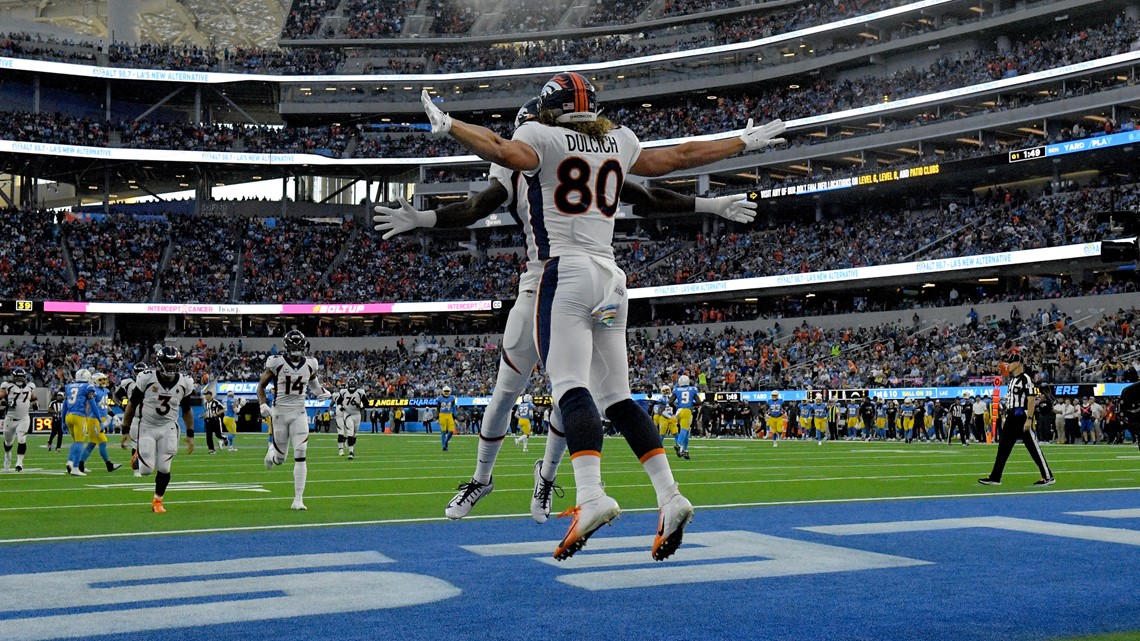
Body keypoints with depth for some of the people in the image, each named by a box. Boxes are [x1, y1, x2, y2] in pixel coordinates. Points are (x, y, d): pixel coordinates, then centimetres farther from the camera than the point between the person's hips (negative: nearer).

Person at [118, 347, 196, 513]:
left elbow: (187, 411, 8)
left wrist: (190, 435, 4)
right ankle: (139, 453, 28)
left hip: (168, 428, 2)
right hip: (147, 426, -2)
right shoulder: (147, 379, -14)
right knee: (146, 470, -7)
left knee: (164, 468, -5)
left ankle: (157, 501, 16)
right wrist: (126, 431, -2)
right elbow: (132, 405, -3)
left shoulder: (185, 383, -5)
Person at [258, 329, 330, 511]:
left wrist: (321, 392, 6)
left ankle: (298, 499, -5)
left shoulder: (310, 364, 1)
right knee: (279, 459, 7)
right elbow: (261, 385, 0)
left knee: (300, 456, -10)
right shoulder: (276, 363, -9)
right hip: (280, 412, -2)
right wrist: (263, 404, -15)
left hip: (299, 414, 2)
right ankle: (272, 450, 47)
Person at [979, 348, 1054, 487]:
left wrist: (1028, 420, -21)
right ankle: (995, 477, 10)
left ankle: (1048, 476, 3)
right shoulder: (1011, 379, 16)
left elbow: (1031, 400, -16)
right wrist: (1006, 419, 19)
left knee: (1033, 448, -4)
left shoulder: (1026, 378, -11)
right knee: (1003, 448, 8)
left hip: (1022, 418, -9)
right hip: (1011, 418, 9)